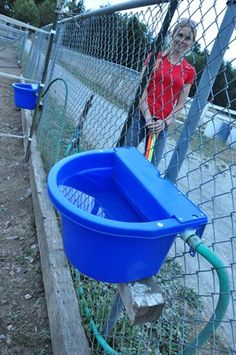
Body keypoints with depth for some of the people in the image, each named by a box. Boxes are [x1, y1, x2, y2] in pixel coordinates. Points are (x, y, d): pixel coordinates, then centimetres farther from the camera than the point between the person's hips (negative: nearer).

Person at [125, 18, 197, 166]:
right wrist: (148, 118, -13)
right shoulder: (156, 57, 2)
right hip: (142, 115, -1)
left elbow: (180, 104, 4)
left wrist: (165, 122, -11)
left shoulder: (189, 71, 6)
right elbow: (142, 87, -4)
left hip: (162, 124, 1)